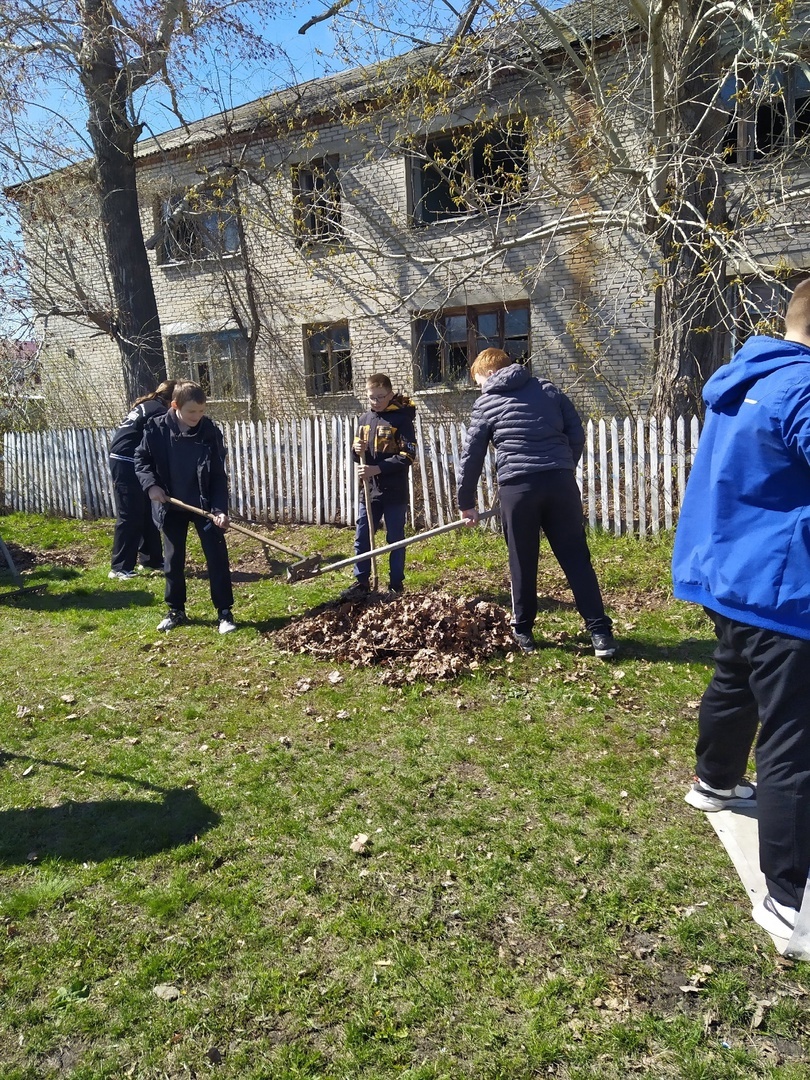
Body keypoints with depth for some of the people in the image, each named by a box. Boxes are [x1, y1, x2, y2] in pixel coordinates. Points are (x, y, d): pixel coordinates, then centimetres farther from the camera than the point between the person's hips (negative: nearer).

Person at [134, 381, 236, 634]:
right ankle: (176, 610, 26)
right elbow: (141, 459, 3)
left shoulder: (211, 432, -12)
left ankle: (224, 612, 8)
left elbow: (218, 476, -11)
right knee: (174, 559, 11)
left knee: (217, 556, -3)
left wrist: (220, 509, -21)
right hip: (171, 506, 1)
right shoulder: (157, 429, -10)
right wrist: (151, 484, -14)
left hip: (204, 504, -1)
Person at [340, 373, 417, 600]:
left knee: (395, 539, 5)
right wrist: (357, 450, -8)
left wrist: (377, 468, -22)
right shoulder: (364, 419, 10)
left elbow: (407, 456, -15)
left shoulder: (401, 419, -8)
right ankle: (361, 583, 15)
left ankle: (396, 585, 16)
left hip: (395, 491, -5)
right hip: (369, 489, 5)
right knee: (362, 538, 6)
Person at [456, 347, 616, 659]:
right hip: (560, 482, 2)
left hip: (518, 487, -2)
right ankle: (600, 631, 3)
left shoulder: (486, 404, 9)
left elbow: (471, 456, 10)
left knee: (522, 562, 10)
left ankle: (523, 630, 21)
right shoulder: (548, 389, 16)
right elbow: (577, 435, 13)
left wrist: (466, 503, 18)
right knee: (576, 557, 5)